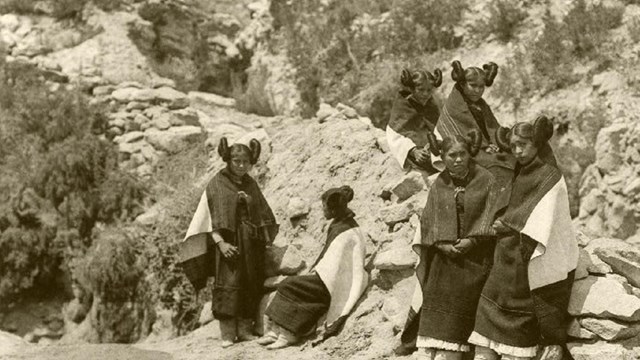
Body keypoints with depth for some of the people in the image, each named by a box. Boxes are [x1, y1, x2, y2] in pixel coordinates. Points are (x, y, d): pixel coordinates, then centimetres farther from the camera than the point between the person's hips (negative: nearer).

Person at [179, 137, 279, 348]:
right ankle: (227, 333, -8)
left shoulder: (251, 184, 12)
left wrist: (265, 240, 4)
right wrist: (220, 242, -18)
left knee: (252, 285, 2)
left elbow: (264, 215, 15)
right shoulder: (217, 184, -1)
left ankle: (245, 329, 8)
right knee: (228, 284, -9)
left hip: (251, 242, 5)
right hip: (228, 240, -5)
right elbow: (212, 217, -8)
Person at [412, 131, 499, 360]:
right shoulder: (438, 185, 7)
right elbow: (428, 220, 3)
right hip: (443, 256, 3)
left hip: (474, 258, -3)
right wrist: (441, 244, -12)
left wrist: (472, 240, -17)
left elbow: (491, 216, -6)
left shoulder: (486, 180, -2)